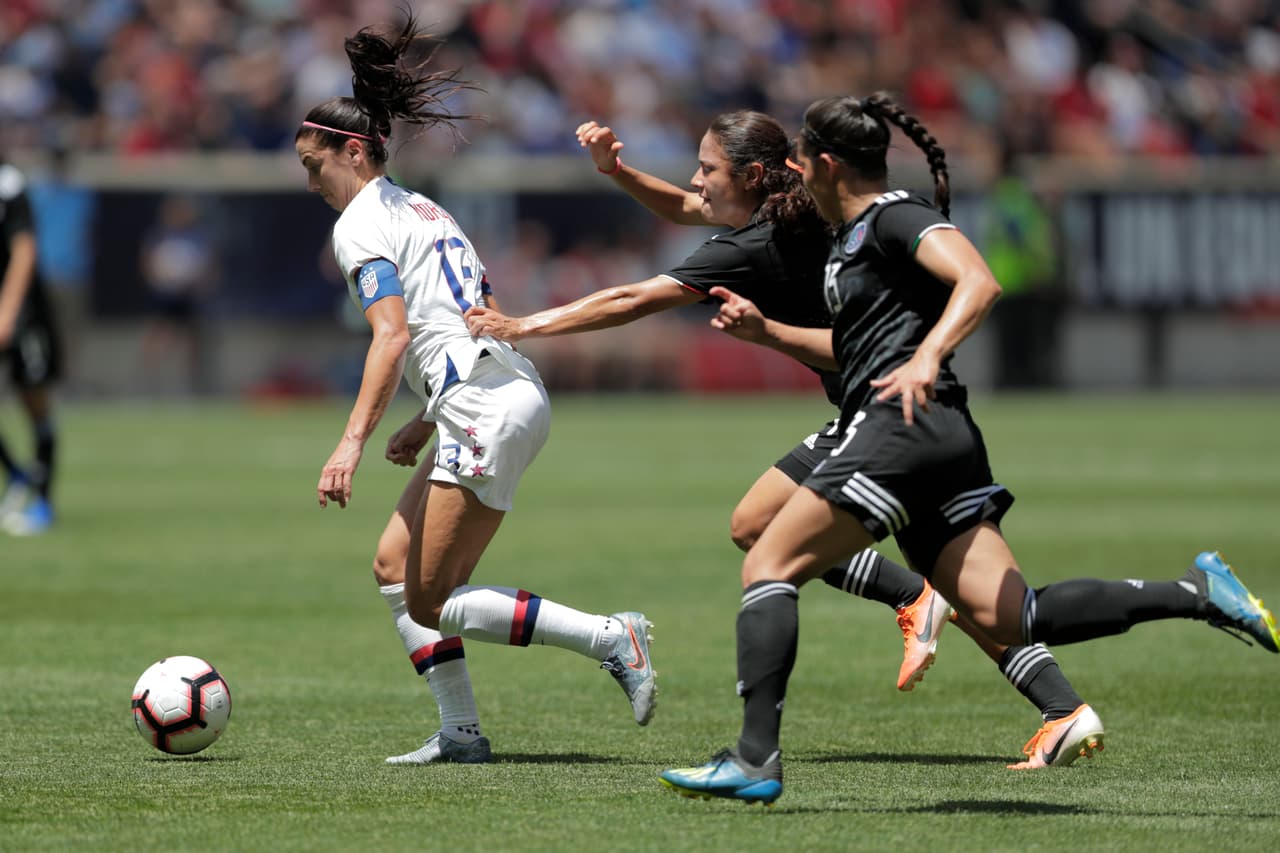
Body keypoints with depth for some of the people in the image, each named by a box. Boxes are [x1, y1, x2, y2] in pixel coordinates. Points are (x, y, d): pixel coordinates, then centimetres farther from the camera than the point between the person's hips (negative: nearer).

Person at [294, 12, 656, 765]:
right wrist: (428, 423, 23)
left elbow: (393, 336, -19)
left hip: (486, 412, -10)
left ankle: (610, 637, -13)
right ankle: (461, 732, 10)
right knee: (394, 565, 13)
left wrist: (353, 442, -23)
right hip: (513, 390, 10)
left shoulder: (361, 224, -5)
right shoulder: (419, 209, 23)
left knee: (431, 603, -7)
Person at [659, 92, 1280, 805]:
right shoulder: (856, 237, 26)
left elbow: (979, 283, -21)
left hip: (907, 424, -10)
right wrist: (766, 332, 30)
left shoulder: (895, 216, -4)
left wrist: (926, 357, -36)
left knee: (769, 565, -8)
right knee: (1009, 618, -3)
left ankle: (756, 759, -15)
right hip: (944, 445, 10)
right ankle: (1194, 594, -7)